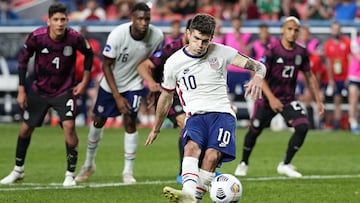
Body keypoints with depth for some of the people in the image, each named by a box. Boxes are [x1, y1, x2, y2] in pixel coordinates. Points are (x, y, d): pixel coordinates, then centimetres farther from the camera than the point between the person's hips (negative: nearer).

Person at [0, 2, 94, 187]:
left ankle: (70, 174, -5)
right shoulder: (36, 37, -20)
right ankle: (18, 170, 31)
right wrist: (21, 90, -3)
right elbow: (23, 59, -3)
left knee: (69, 126, -19)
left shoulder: (75, 38, -20)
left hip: (65, 90, -2)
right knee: (26, 128, 10)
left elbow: (89, 54, 2)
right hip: (39, 90, 2)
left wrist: (84, 81, 0)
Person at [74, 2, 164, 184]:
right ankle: (89, 164, 34)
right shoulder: (117, 35, -30)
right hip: (111, 83, 0)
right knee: (98, 121, 12)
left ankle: (128, 172, -1)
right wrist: (117, 96, -22)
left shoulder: (157, 36, -22)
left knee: (130, 122, -13)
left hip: (134, 85, 0)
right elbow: (106, 66, -20)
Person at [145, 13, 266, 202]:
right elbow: (166, 96, 20)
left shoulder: (220, 52, 2)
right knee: (191, 147, -32)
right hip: (195, 115, 0)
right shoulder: (173, 63, 5)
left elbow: (258, 66, 2)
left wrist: (258, 77, -23)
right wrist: (156, 130, 28)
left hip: (222, 113, 0)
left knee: (212, 155, -28)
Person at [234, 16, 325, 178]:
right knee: (254, 131, 7)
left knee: (303, 127, -18)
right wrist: (271, 98, -24)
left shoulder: (301, 53, -2)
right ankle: (243, 163, 34)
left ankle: (285, 165, -4)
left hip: (288, 99, 3)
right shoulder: (273, 51, -16)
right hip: (268, 99, -3)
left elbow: (309, 76, 11)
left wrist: (318, 101, 8)